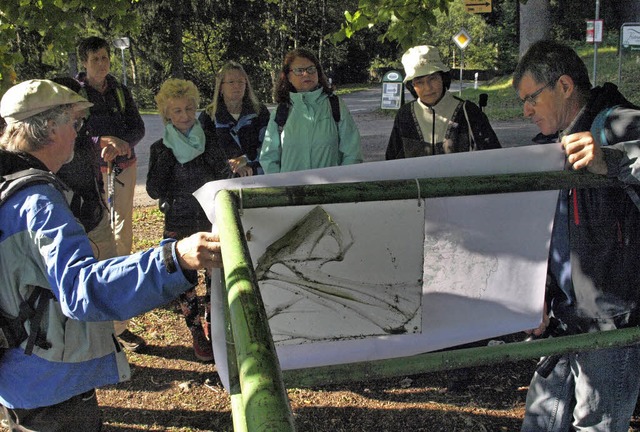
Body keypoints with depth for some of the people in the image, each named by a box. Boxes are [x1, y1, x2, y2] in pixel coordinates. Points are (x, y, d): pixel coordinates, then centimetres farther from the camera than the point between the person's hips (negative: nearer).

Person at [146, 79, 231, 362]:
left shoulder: (210, 141, -1)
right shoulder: (161, 149, -2)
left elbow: (226, 179, -8)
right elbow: (154, 190, -9)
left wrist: (209, 153, -18)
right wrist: (165, 159, -17)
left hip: (211, 220, 1)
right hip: (179, 224, -1)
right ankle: (197, 335, 19)